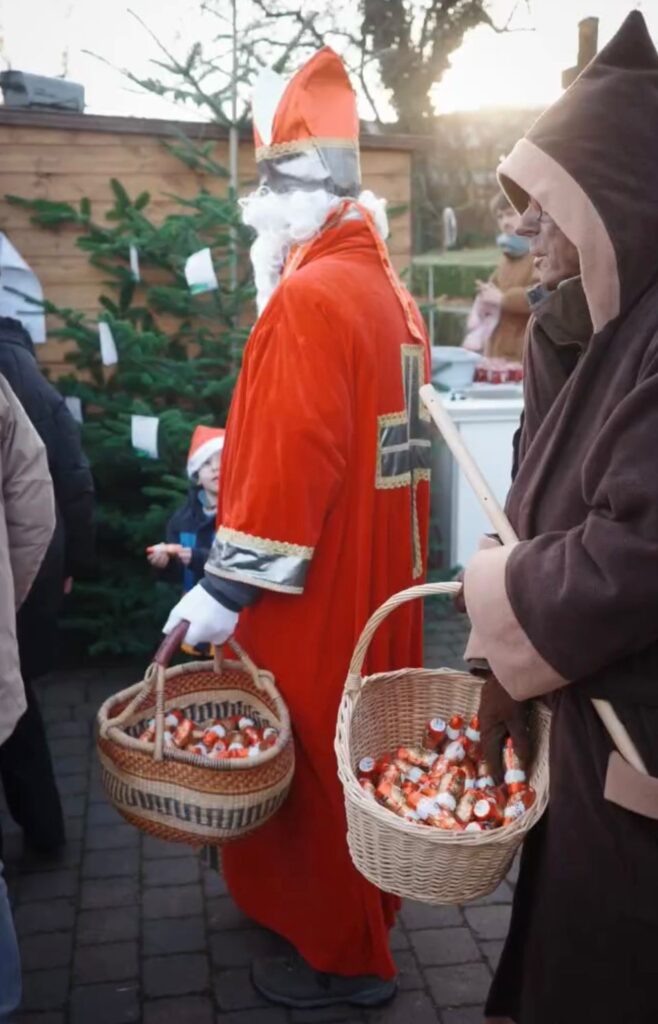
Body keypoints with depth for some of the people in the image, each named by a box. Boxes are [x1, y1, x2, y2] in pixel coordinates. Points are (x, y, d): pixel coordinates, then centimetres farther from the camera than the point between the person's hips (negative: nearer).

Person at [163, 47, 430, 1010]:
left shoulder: (310, 296, -20)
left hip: (318, 591, -9)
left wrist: (227, 586, -20)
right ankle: (353, 910, 40)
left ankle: (342, 956, 23)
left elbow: (297, 461, -26)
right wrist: (238, 458, 16)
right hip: (375, 573, 9)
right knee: (350, 753, 21)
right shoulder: (387, 290, 10)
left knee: (312, 763, 6)